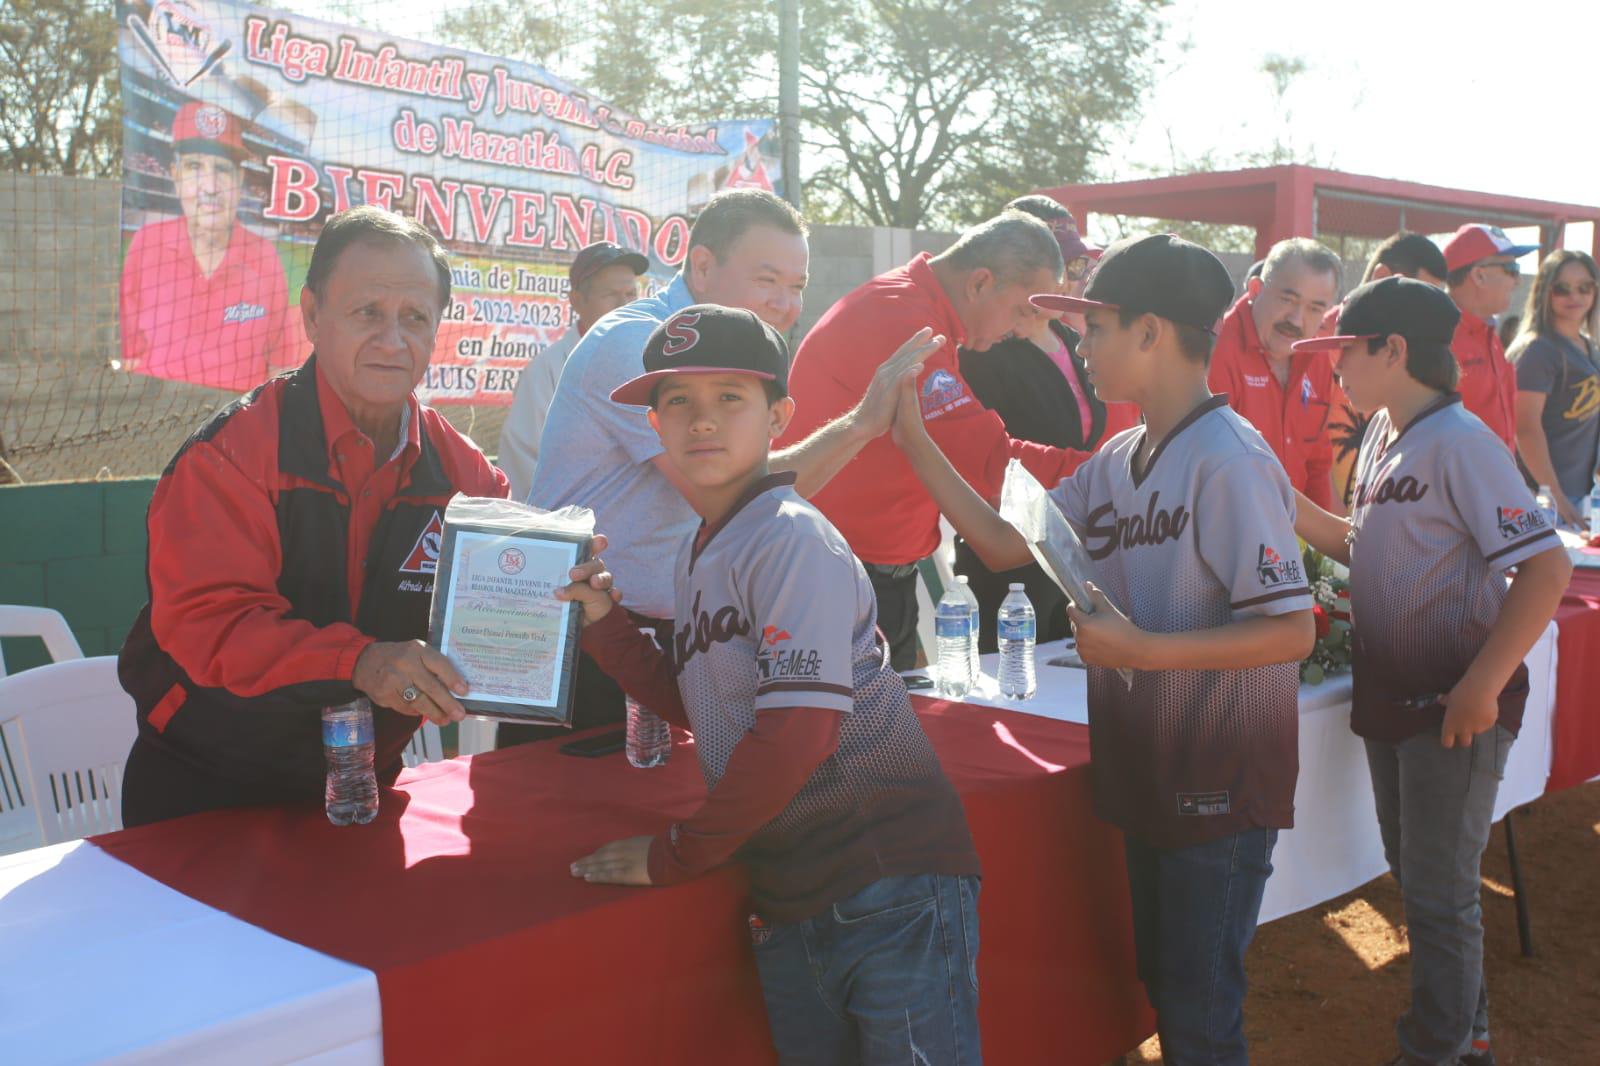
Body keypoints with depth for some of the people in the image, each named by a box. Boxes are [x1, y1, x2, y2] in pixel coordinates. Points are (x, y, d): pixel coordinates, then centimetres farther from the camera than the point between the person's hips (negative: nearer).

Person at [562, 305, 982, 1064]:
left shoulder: (791, 538, -14)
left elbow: (796, 730, -21)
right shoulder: (696, 553, 11)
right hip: (787, 901, 8)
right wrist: (605, 623, 7)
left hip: (891, 890, -8)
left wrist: (674, 856, -13)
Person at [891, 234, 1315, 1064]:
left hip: (1222, 783, -8)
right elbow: (1005, 546, 7)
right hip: (1146, 772, 8)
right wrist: (914, 441, 2)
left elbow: (1292, 630, -23)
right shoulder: (1117, 460, 6)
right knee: (1163, 986, 21)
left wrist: (1137, 649, -26)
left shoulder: (1228, 461, -20)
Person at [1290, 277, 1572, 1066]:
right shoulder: (1383, 437, 7)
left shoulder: (1459, 443, -19)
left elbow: (1546, 567, -22)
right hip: (1391, 693, 9)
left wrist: (1482, 687, -24)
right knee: (1415, 874, 20)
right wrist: (1293, 509, 2)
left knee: (1439, 894, 4)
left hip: (1454, 704, -9)